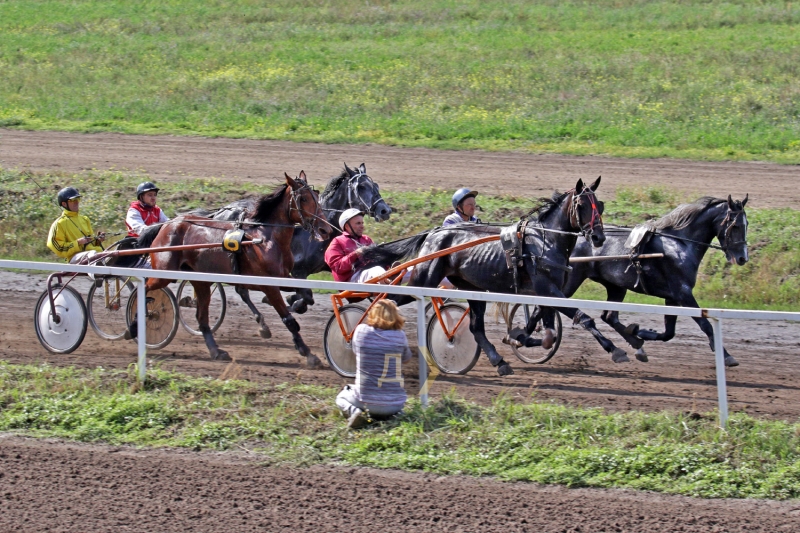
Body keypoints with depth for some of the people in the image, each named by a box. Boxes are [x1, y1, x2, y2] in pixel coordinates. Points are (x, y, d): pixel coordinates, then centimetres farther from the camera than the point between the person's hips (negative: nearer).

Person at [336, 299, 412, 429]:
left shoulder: (361, 331, -9)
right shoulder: (400, 336, -9)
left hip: (365, 400, -1)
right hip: (395, 403, 1)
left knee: (341, 397, 33)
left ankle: (353, 411, -3)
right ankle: (391, 415, 4)